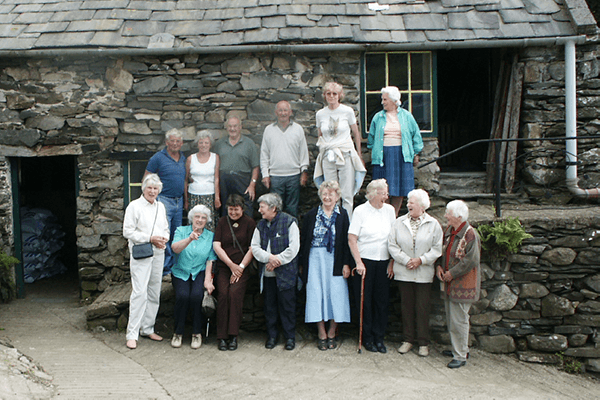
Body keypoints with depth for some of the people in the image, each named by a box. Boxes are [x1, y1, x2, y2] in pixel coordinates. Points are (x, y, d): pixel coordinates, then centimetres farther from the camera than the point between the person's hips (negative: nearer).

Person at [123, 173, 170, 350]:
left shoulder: (160, 206, 15)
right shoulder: (134, 206, -3)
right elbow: (128, 231, -9)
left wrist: (164, 239, 0)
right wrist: (150, 238, -15)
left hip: (158, 254, 6)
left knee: (154, 293, 9)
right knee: (139, 292, -12)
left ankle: (147, 328, 20)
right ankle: (132, 334, -7)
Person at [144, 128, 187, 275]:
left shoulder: (183, 158, 13)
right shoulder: (158, 158, -6)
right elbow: (146, 179, -4)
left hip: (179, 201, 6)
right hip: (164, 200, -6)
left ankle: (174, 264, 20)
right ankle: (165, 265, -3)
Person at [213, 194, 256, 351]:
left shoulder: (249, 223, 5)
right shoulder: (222, 222, 12)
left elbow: (252, 249, 0)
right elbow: (216, 246, 5)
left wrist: (240, 267, -8)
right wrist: (231, 265, -4)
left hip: (242, 268, -2)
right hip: (223, 267, 2)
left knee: (235, 293, -25)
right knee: (223, 293, -22)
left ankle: (233, 336, -19)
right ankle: (222, 336, -16)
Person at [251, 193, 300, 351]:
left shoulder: (289, 222, -6)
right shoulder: (261, 225, 11)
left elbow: (294, 248, -12)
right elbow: (254, 247, 5)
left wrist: (277, 261, -13)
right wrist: (269, 257, -12)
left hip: (286, 273, -5)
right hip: (267, 274, 5)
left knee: (287, 305, 0)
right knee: (269, 305, 9)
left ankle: (290, 336, 13)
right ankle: (271, 336, 21)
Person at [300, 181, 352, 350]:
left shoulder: (342, 215, 3)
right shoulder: (311, 215, 5)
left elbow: (347, 241, 0)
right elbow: (303, 240, 6)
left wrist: (346, 264, -6)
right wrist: (302, 264, 2)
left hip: (335, 261, -1)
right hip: (315, 259, 1)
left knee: (336, 294, -1)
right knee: (317, 294, 1)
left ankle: (331, 334, 14)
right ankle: (322, 335, 12)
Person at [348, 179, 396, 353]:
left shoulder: (389, 210, 6)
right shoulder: (360, 211, -5)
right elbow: (352, 239, -7)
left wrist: (392, 261, 4)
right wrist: (359, 262, -11)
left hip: (384, 262, 3)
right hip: (364, 261, -3)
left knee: (382, 301, 5)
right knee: (365, 301, 3)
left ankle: (379, 337, 17)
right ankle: (367, 338, 17)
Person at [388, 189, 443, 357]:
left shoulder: (433, 224, 0)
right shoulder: (399, 222, 4)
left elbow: (437, 248, -2)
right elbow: (392, 245, 1)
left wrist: (421, 260, -12)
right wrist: (406, 260, -10)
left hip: (424, 273, -2)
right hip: (403, 272, 2)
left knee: (422, 307, 2)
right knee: (406, 305, 9)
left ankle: (423, 343, 14)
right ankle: (408, 339, 21)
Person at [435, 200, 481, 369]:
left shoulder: (470, 234, -18)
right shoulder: (449, 231, 9)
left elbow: (471, 260, -21)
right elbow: (442, 251, 20)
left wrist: (452, 273, -16)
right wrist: (439, 266, 2)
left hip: (463, 285, -8)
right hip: (449, 284, 9)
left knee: (459, 320, -4)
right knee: (451, 318, 17)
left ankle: (460, 356, 6)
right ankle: (459, 348, 32)